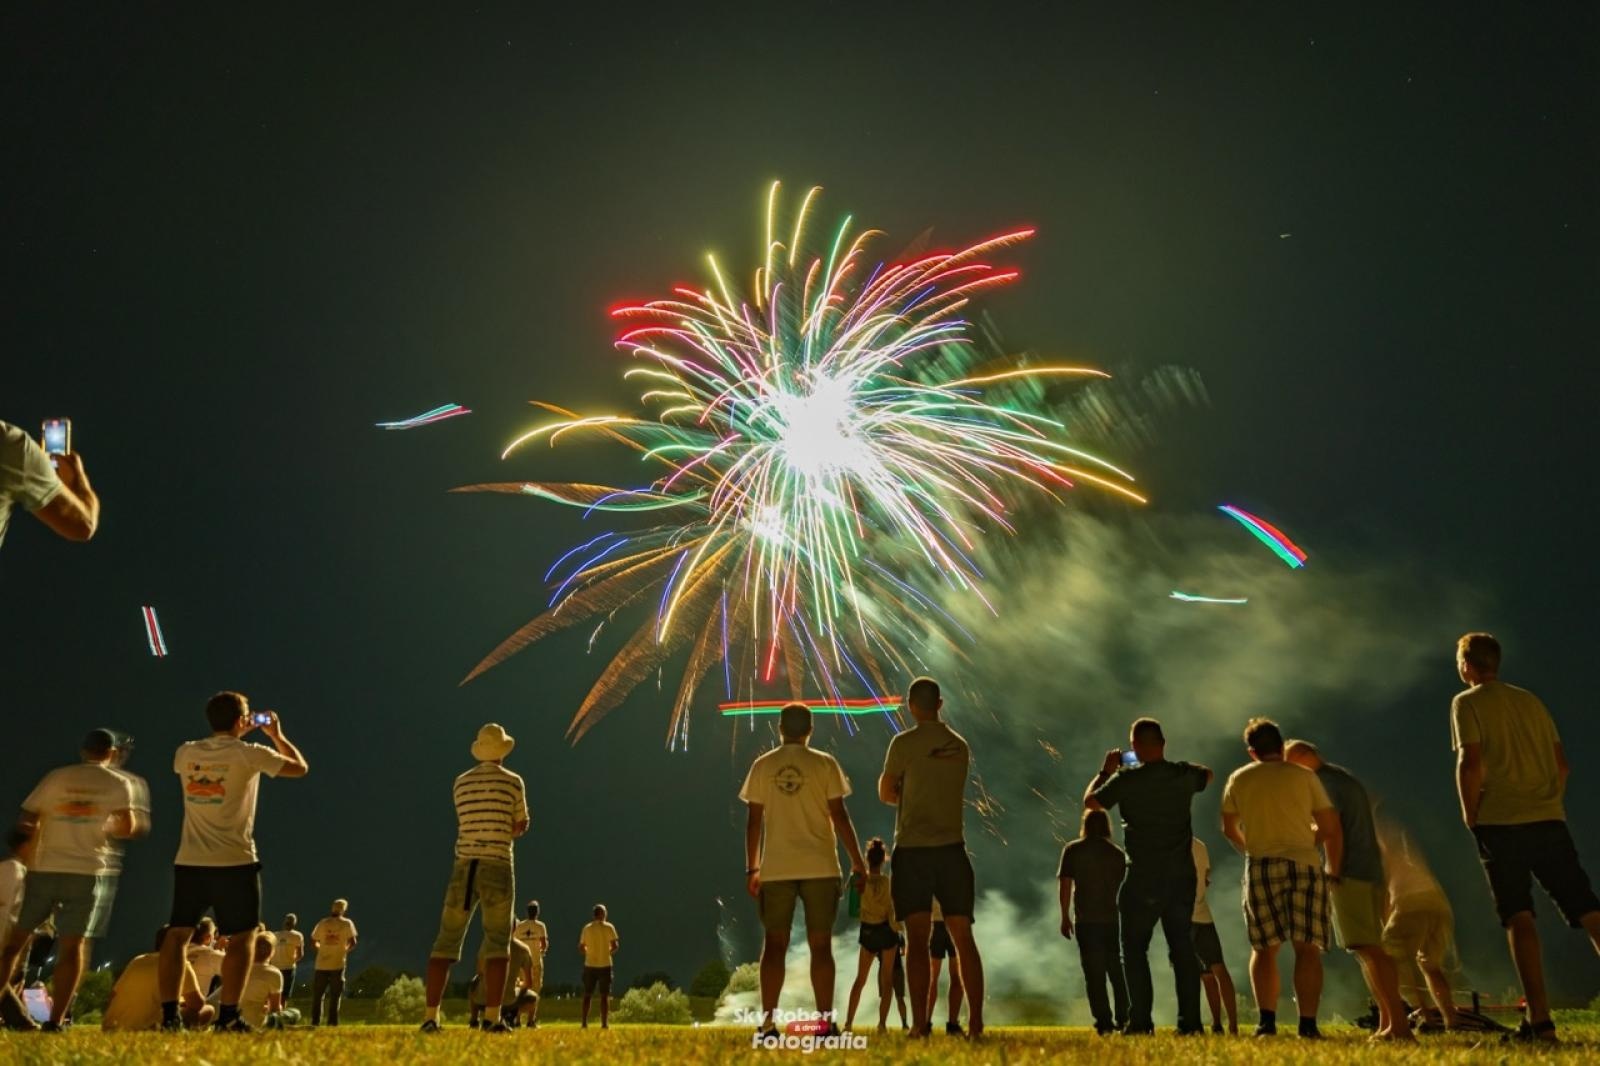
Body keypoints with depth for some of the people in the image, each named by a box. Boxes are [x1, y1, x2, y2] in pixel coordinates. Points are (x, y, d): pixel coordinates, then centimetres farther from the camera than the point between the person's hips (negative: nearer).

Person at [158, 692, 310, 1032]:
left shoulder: (186, 753, 5)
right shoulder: (249, 754, -9)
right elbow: (300, 767, 5)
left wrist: (235, 737, 32)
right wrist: (277, 734, 18)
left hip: (189, 861, 5)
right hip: (234, 862, -4)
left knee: (178, 934, 11)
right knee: (242, 937, 2)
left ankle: (168, 1014, 7)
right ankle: (227, 1016, -3)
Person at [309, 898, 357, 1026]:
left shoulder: (322, 923, 2)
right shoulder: (347, 923, -2)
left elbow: (313, 943, 5)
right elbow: (353, 943, -7)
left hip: (321, 964, 1)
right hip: (338, 964, -1)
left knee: (317, 995, 11)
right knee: (335, 996, 5)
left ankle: (315, 1022, 10)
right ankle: (332, 1022, 2)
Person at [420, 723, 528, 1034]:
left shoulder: (461, 783, 10)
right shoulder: (513, 782, 1)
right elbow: (521, 827, 11)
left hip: (463, 868, 3)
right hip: (497, 869, -3)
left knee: (446, 942, 6)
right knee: (497, 944, 1)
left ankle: (431, 1016, -2)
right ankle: (493, 1018, -7)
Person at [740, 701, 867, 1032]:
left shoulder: (762, 765, 5)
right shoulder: (825, 763, 0)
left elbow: (754, 821, 4)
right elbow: (839, 815, -4)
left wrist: (752, 868, 10)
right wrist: (857, 861, 2)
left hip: (775, 869, 1)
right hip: (820, 867, -1)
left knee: (774, 945, 6)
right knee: (820, 944, 4)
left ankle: (767, 1020, 3)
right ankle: (824, 1020, 2)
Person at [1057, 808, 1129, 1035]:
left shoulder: (1073, 850, 1)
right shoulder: (1118, 853, 8)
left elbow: (1065, 885, -4)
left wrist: (1065, 917, 2)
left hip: (1086, 921, -3)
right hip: (1113, 919, 3)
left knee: (1094, 973, 0)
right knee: (1116, 970, 16)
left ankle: (1104, 1021, -5)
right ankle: (1123, 1020, 17)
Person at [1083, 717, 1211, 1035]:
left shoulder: (1126, 778, -12)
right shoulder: (1184, 775, 0)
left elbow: (1090, 801, 3)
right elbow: (1207, 774, 25)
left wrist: (1105, 771, 15)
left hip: (1143, 880, -4)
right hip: (1182, 877, 4)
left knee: (1135, 948, 5)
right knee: (1182, 948, 10)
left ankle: (1141, 1021, 0)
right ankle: (1190, 1021, 8)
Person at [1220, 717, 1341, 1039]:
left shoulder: (1238, 779, 11)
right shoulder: (1304, 777, 8)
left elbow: (1229, 829, 22)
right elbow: (1331, 828, 7)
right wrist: (1334, 868, 19)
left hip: (1261, 867, 1)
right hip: (1305, 865, -1)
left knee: (1265, 948, 7)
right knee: (1307, 948, 0)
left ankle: (1266, 1021, -3)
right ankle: (1308, 1024, -7)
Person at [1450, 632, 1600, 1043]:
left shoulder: (1467, 702, 0)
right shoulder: (1531, 700, 17)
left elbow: (1470, 764, -11)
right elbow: (1562, 764, 14)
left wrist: (1471, 818, -2)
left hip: (1501, 823, -5)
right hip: (1550, 820, 5)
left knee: (1519, 917, -3)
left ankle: (1540, 1019, -9)